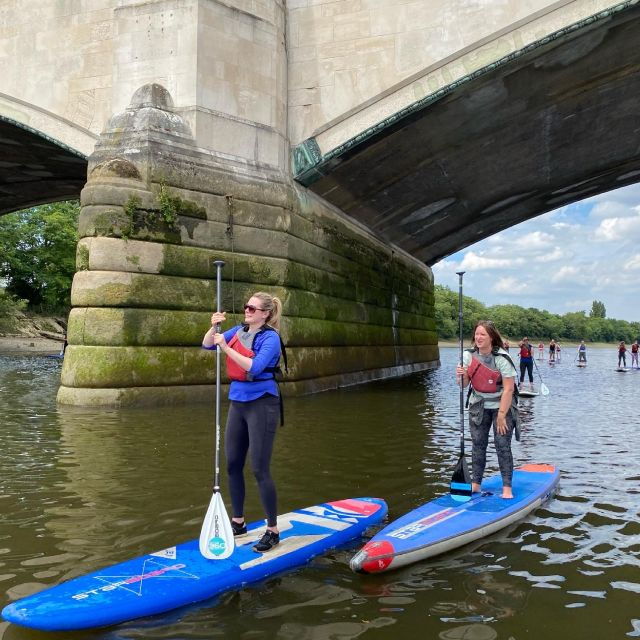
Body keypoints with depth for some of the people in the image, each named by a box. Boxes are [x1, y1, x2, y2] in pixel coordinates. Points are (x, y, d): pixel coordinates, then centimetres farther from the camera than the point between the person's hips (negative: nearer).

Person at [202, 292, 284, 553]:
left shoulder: (269, 337, -13)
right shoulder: (239, 330, 8)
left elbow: (255, 367, -26)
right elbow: (207, 345, 8)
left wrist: (226, 347, -26)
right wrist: (214, 327, -11)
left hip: (261, 404, -7)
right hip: (238, 403, 8)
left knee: (260, 469, -5)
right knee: (233, 465, 13)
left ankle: (273, 531, 8)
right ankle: (238, 522, 29)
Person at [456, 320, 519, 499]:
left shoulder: (502, 359, -21)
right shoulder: (469, 356, -5)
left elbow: (508, 389, -20)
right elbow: (464, 385, 0)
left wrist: (501, 415, -20)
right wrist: (461, 376, -24)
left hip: (501, 406, -4)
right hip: (478, 406, 4)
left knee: (502, 445, -6)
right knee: (477, 444, 6)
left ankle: (507, 487, 2)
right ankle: (475, 484, 14)